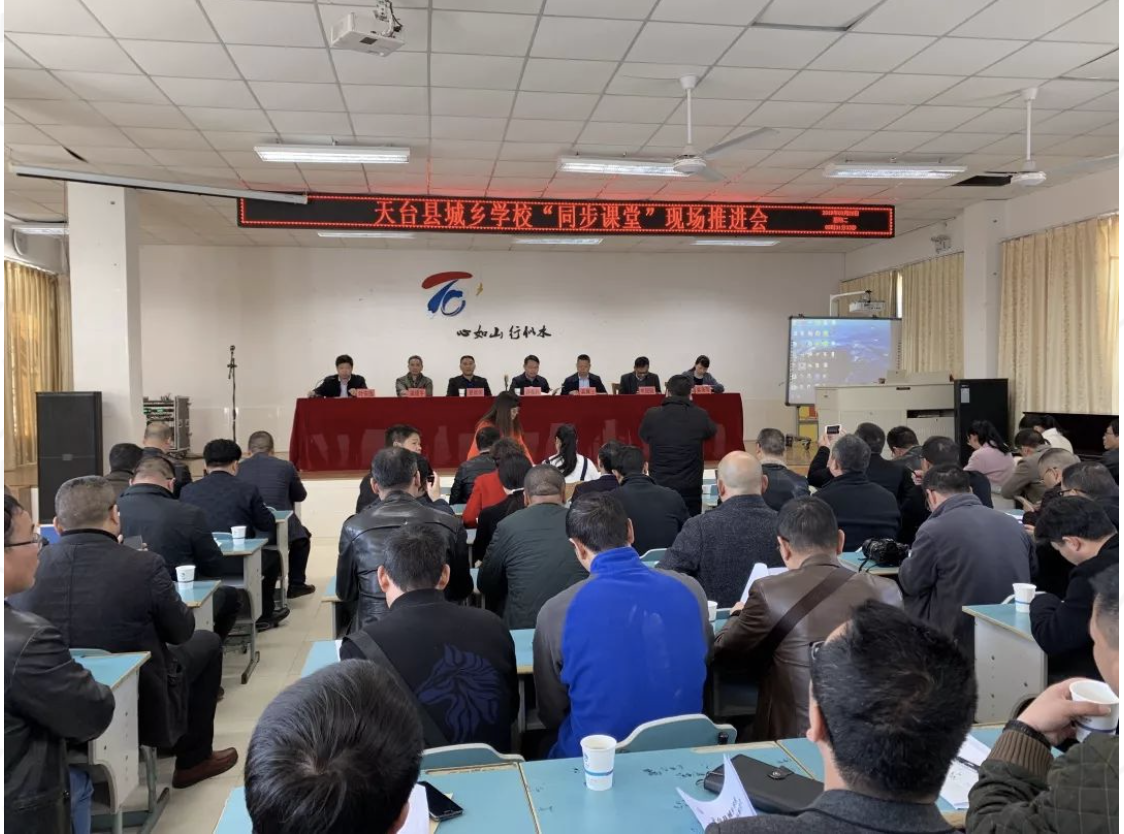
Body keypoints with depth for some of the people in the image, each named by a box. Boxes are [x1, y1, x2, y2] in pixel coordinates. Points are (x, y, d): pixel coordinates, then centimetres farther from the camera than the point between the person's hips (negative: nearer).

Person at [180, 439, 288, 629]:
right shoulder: (246, 489, -8)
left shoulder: (187, 491, -1)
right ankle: (263, 615, 35)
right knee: (273, 556, 27)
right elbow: (268, 524, 3)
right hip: (239, 564, -4)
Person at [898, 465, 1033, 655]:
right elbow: (1032, 571, 19)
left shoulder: (933, 530, -15)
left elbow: (911, 584, -1)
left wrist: (910, 560, 21)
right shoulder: (1014, 524, 2)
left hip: (963, 641, -6)